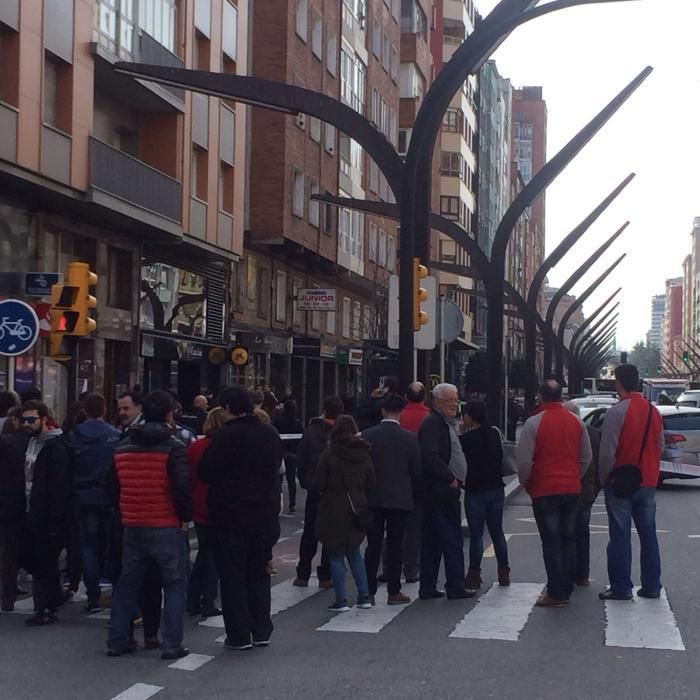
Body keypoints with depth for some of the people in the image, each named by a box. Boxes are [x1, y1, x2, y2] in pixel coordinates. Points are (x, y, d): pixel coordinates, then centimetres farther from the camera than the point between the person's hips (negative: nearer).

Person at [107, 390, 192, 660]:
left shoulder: (123, 447, 6)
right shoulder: (173, 447, -13)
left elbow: (113, 487, 12)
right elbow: (182, 487, -20)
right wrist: (186, 516, -6)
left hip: (132, 526, 5)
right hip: (167, 527, -5)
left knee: (127, 582, 16)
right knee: (175, 584, 4)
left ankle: (117, 641, 19)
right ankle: (171, 645, 0)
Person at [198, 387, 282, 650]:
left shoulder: (226, 436, -16)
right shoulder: (271, 434, 4)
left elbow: (205, 473, -14)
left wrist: (227, 478, 5)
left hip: (231, 517, -6)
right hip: (265, 515, 6)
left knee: (232, 577, 4)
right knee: (259, 574, 17)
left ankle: (239, 636, 5)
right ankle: (262, 631, 18)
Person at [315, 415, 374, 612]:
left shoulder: (329, 454, -13)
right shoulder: (364, 454, 1)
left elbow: (318, 484, -11)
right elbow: (370, 484, 5)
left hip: (334, 509, -5)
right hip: (356, 509, 5)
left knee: (336, 555, 4)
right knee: (354, 552, 17)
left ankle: (341, 600, 2)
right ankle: (364, 597, 14)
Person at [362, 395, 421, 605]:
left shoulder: (367, 436, -5)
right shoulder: (409, 438, -7)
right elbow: (416, 470, -2)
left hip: (373, 498, 1)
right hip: (400, 498, -1)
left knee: (373, 544, 7)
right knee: (395, 545, 5)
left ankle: (369, 591, 7)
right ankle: (394, 592, 7)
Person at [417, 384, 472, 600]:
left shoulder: (446, 423, 20)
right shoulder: (432, 423, -13)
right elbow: (430, 457, -24)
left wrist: (455, 480, 13)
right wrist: (451, 479, -17)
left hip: (444, 491, 10)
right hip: (441, 493, -10)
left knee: (432, 542, 11)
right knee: (452, 540, -5)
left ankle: (427, 588, 15)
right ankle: (455, 587, 0)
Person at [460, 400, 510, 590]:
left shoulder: (465, 439, -14)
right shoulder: (494, 434, 3)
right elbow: (499, 459, 10)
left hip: (475, 491, -6)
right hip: (496, 488, 6)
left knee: (476, 534, 0)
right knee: (497, 531, 13)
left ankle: (474, 575, 3)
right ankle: (504, 572, 17)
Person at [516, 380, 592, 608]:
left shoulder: (534, 423, -11)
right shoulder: (576, 421, 6)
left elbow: (524, 461, -12)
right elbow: (586, 457, 10)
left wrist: (526, 483, 4)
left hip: (544, 491, -5)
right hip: (572, 489, 5)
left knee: (551, 542, -2)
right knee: (569, 539, 13)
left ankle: (555, 593, -3)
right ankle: (566, 589, 17)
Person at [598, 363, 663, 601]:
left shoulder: (616, 412, -15)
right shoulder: (653, 412, 5)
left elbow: (607, 452, -16)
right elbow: (660, 446, 12)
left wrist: (604, 478, -3)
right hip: (648, 483, 6)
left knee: (620, 535, 1)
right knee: (648, 534, 12)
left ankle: (621, 587, 4)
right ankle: (651, 586, 16)